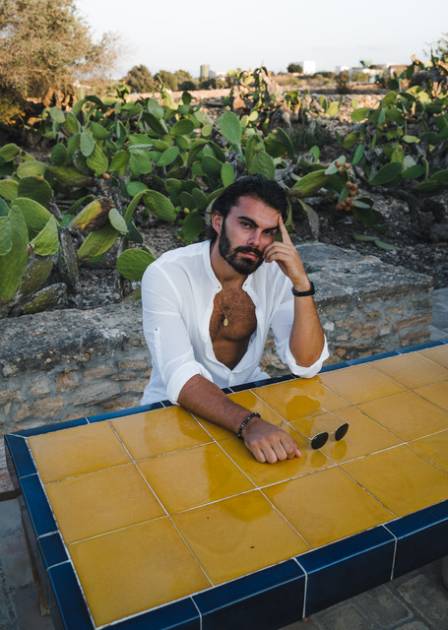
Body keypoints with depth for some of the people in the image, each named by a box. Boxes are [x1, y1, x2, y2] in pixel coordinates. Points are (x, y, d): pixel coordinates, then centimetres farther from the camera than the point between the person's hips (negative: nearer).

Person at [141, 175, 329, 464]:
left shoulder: (276, 273, -10)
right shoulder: (165, 275, -22)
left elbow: (307, 365, -15)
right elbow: (181, 377, -32)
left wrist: (301, 283, -26)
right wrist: (248, 423, -46)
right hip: (179, 403, -3)